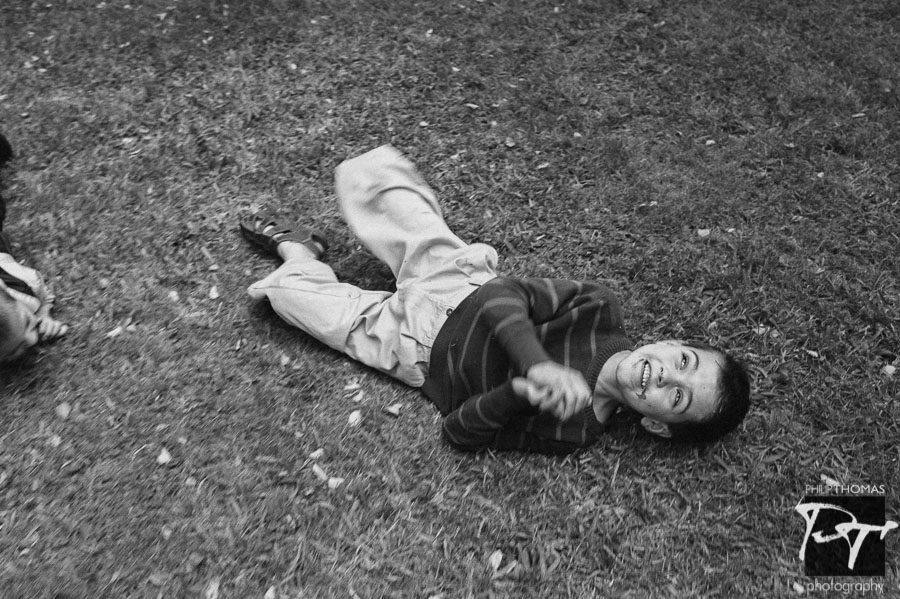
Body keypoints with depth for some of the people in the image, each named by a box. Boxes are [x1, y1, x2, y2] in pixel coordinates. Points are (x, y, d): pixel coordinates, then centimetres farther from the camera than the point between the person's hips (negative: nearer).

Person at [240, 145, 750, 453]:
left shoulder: (570, 431, -28)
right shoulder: (602, 310, -20)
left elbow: (460, 431, -26)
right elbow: (507, 296, -21)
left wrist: (523, 391, -43)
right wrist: (538, 364, -38)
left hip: (415, 344, -3)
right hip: (463, 280, 3)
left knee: (288, 292, 2)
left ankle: (298, 251, 40)